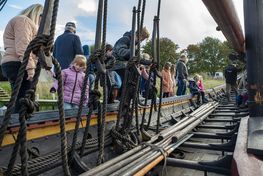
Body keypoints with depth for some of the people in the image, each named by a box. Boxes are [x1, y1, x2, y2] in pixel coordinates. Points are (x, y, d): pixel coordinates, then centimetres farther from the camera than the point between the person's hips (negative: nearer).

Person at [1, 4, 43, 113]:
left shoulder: (27, 22, 32)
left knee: (20, 101, 5)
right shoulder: (23, 20, 0)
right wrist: (30, 67, -23)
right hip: (19, 65, -10)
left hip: (16, 65, 10)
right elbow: (22, 46, -15)